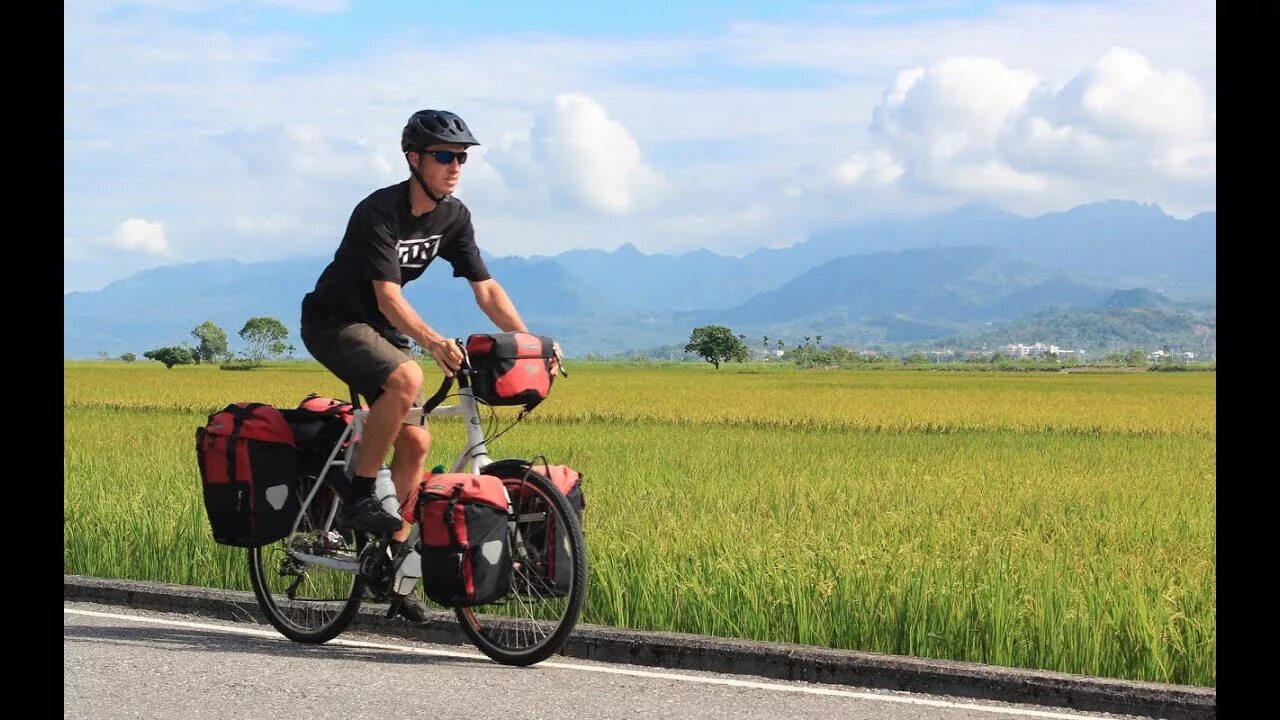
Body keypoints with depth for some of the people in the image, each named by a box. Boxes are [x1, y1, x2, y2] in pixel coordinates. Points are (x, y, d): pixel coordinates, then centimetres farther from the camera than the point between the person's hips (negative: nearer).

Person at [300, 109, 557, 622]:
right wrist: (432, 341, -48)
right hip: (333, 323, -8)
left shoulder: (454, 217, -2)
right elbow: (388, 295, -33)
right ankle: (358, 497, -22)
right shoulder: (379, 212, -25)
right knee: (406, 378, -34)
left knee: (415, 442, 0)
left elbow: (485, 288, -2)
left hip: (382, 330, 8)